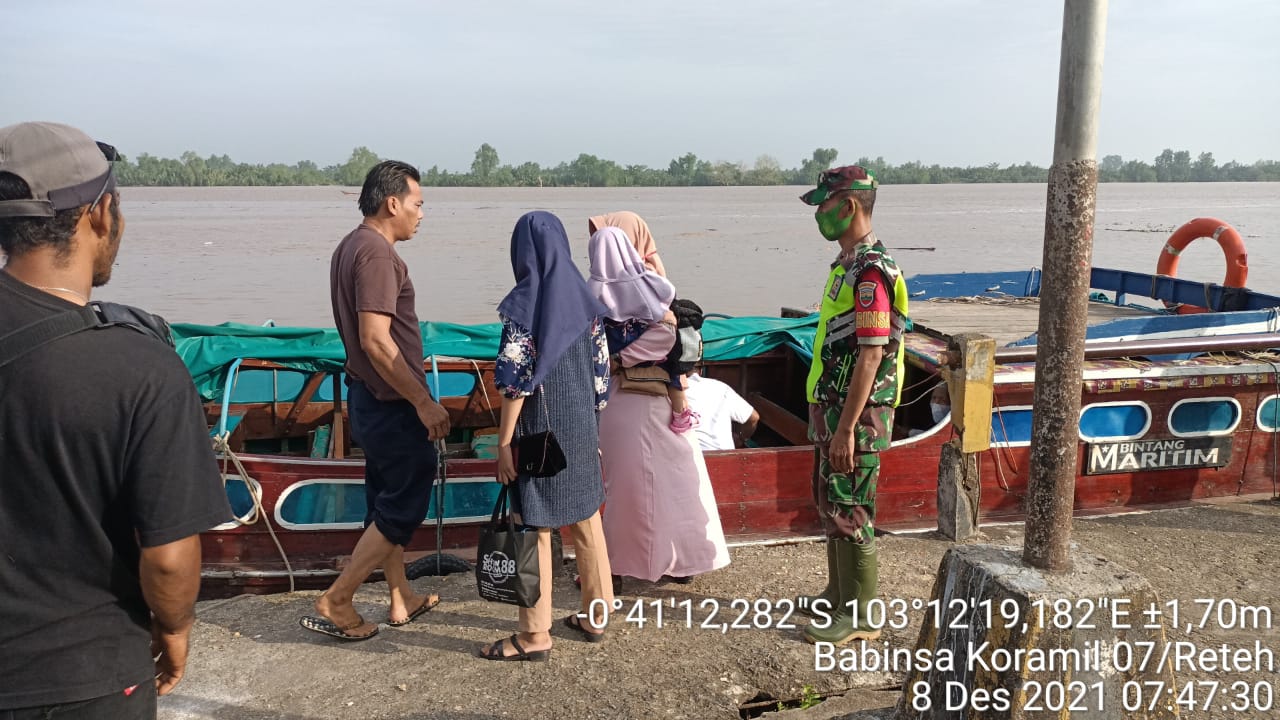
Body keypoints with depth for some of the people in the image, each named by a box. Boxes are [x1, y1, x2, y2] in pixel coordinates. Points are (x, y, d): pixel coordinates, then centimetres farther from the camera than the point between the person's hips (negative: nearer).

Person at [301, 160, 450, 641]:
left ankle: (401, 599, 29)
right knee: (404, 506, 1)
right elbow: (376, 341, -27)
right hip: (393, 404, -10)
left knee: (387, 500, 17)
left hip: (370, 398, 10)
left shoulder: (351, 246, 11)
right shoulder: (377, 253, -20)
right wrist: (424, 402, -22)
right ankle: (335, 602, 7)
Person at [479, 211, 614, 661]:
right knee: (586, 522, 16)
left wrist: (503, 443, -10)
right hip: (580, 429, 7)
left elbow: (516, 382, -16)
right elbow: (600, 371, 7)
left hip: (540, 432, -6)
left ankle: (534, 636, 13)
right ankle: (596, 617, 28)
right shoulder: (583, 299, 4)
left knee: (535, 531, 3)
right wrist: (591, 425, 17)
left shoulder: (524, 305, -15)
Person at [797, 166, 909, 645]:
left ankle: (859, 616, 13)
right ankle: (838, 593, 34)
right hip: (831, 407, 10)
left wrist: (846, 429, -23)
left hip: (855, 414, -10)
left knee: (851, 515, 0)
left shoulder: (872, 272, -19)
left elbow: (871, 356, -23)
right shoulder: (847, 263, 12)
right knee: (829, 505, 19)